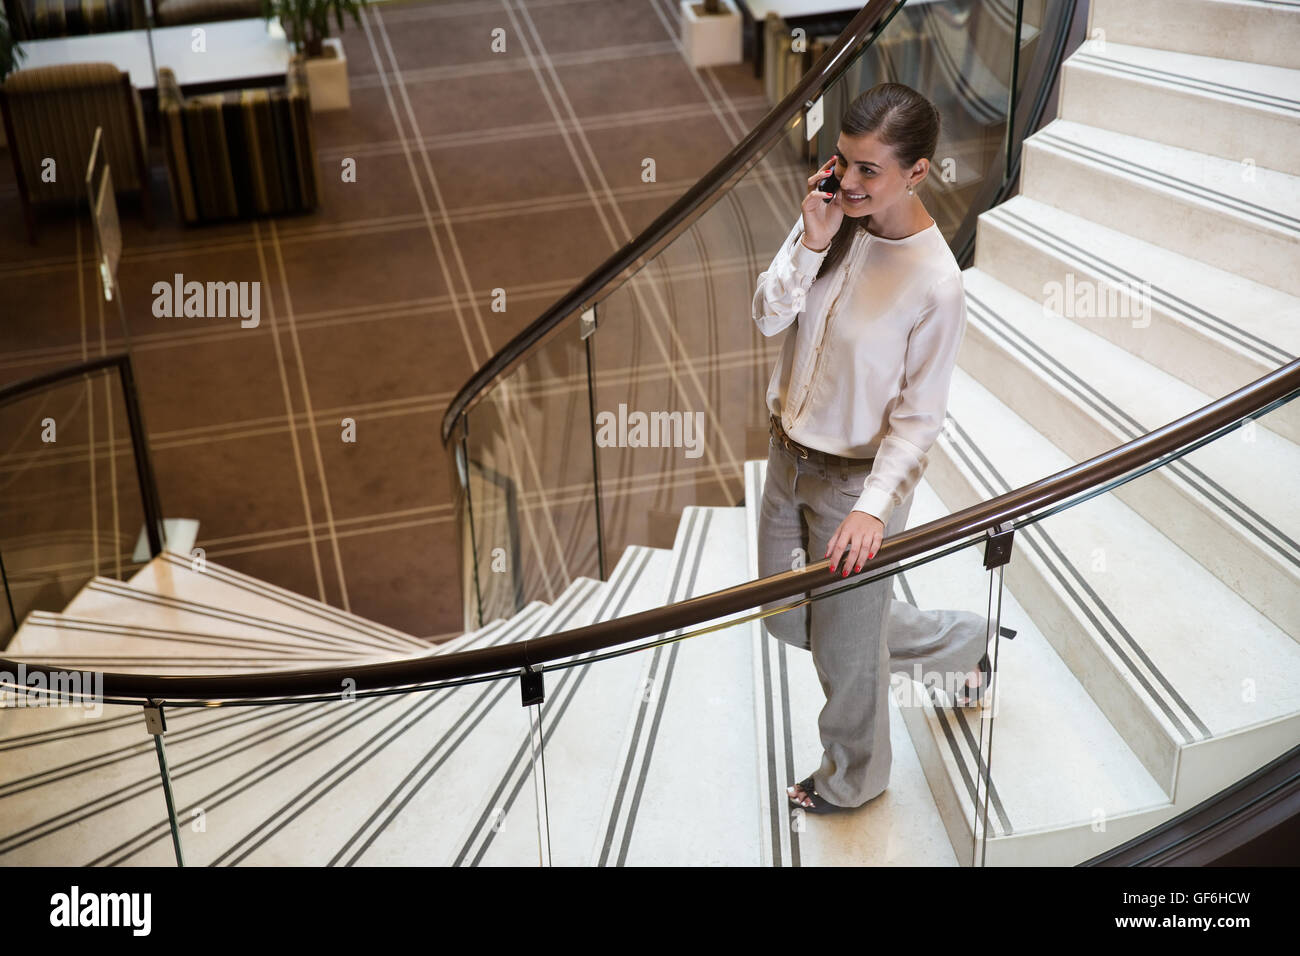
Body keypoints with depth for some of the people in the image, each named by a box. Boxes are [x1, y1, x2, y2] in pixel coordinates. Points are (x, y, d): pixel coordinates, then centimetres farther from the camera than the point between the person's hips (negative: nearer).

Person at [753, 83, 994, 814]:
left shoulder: (935, 284, -24)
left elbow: (918, 418, -18)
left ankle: (853, 779, 42)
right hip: (790, 453, 7)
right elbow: (769, 318, -10)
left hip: (860, 476, -7)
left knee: (844, 648, 11)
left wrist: (874, 507, -28)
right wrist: (813, 240, -23)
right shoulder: (831, 219, -9)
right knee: (788, 619, 23)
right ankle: (961, 642, 44)